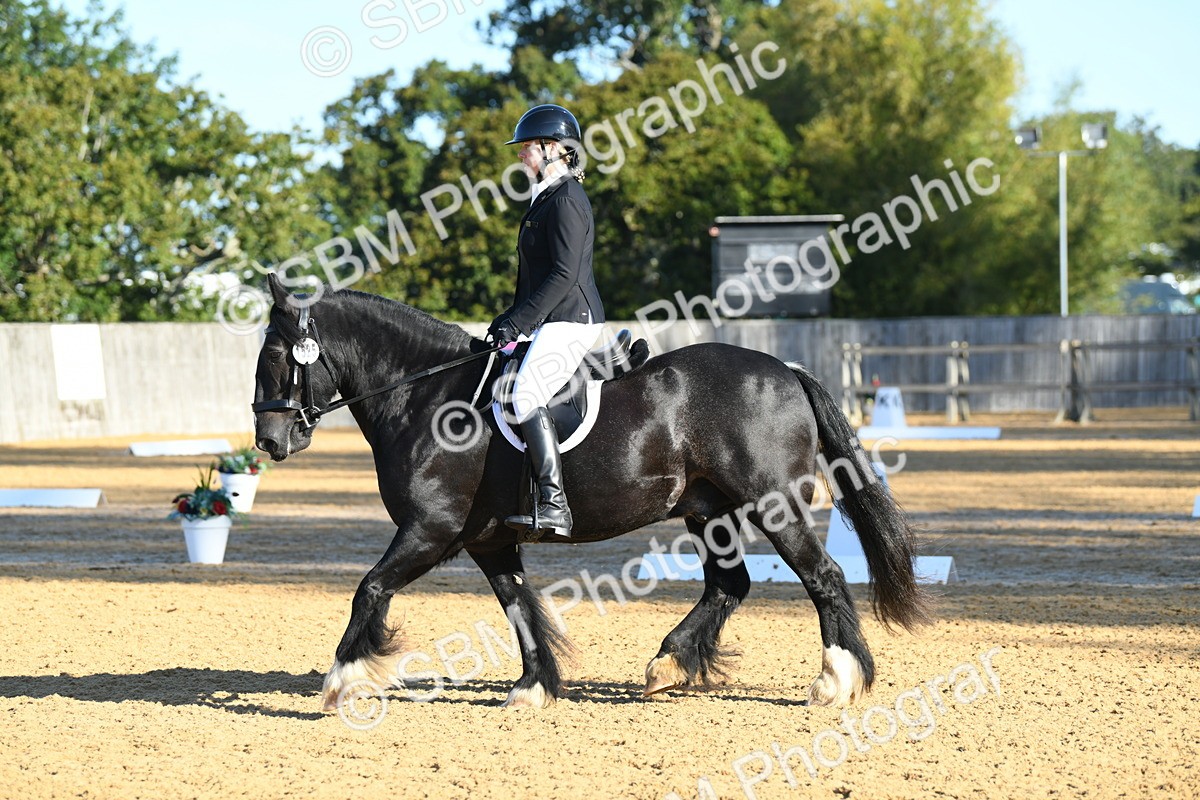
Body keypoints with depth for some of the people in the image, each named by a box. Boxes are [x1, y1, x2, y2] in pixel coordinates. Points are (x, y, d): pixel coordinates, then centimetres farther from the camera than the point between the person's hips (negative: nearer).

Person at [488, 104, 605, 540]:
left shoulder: (566, 199, -13)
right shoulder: (546, 197, 20)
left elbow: (564, 274, -20)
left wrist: (517, 321, -21)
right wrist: (513, 319, 17)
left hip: (571, 319, -11)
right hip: (552, 322, 11)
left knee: (524, 397, -26)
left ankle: (555, 504, -31)